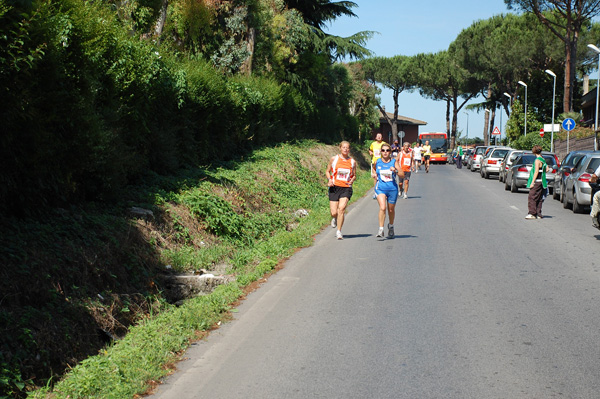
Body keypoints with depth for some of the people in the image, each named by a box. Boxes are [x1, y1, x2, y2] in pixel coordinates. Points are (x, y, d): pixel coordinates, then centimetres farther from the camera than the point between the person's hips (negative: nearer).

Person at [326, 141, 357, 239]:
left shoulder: (352, 162, 7)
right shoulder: (334, 159, 4)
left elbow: (354, 175, 18)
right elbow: (328, 171, 12)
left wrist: (351, 181, -4)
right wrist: (329, 179, -7)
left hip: (346, 188, 0)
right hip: (334, 187, 0)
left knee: (341, 208, -20)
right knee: (334, 212, -3)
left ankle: (339, 231, -11)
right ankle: (334, 218, 37)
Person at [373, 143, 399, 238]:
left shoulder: (394, 161, -2)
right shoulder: (377, 162, 3)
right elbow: (373, 168, 27)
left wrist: (395, 170, -28)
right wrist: (375, 174, 7)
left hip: (392, 188, 0)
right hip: (380, 188, 0)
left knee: (391, 210, 13)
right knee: (382, 208, -21)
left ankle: (391, 226, 40)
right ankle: (381, 229, -17)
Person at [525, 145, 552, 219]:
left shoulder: (537, 160, -13)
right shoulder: (543, 159, 12)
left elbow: (536, 172, -17)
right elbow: (547, 169, 13)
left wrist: (532, 182, -17)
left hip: (537, 182, -9)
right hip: (541, 182, 9)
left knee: (531, 197, -10)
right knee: (539, 199, 11)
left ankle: (532, 213, -15)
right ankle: (538, 214, 12)